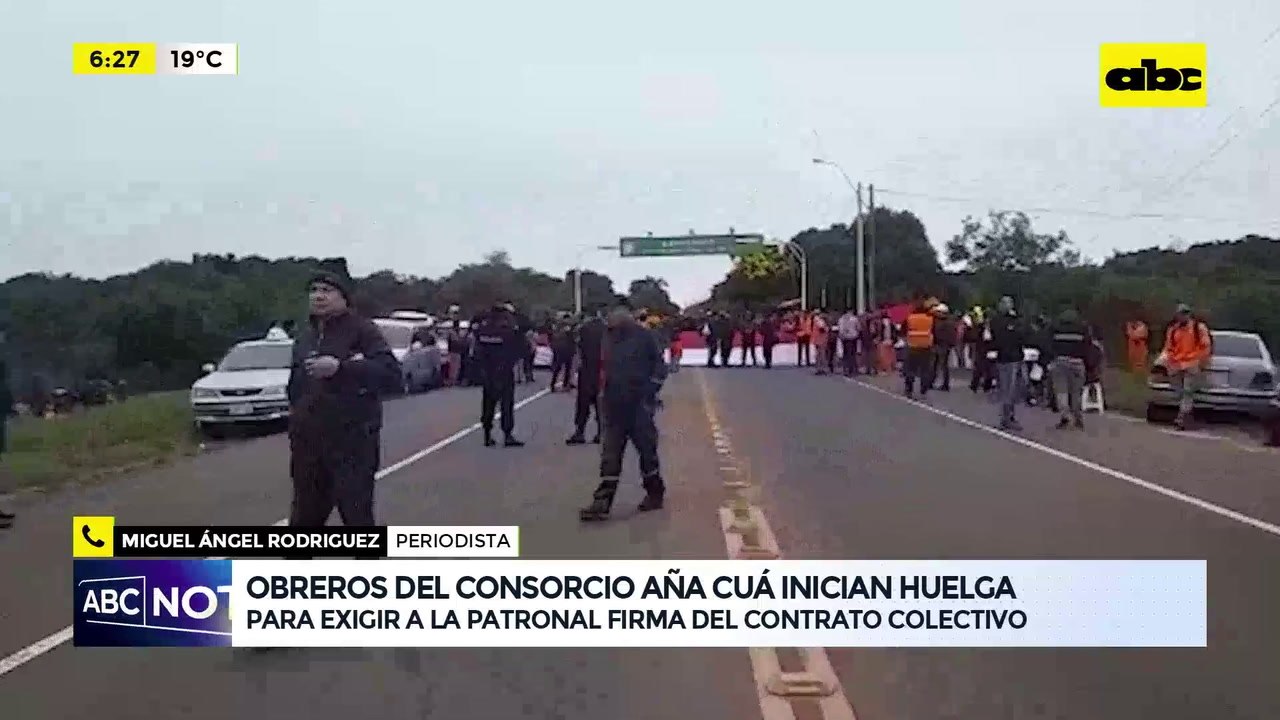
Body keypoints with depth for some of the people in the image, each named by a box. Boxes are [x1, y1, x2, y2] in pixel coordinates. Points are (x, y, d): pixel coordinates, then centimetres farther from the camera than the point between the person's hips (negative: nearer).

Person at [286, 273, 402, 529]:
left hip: (353, 442, -6)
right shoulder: (304, 336, 15)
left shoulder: (361, 329, -6)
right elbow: (295, 385, 19)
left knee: (357, 517, -2)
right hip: (308, 443, 6)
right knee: (304, 518, 15)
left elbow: (391, 374, -18)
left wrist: (340, 367, -26)